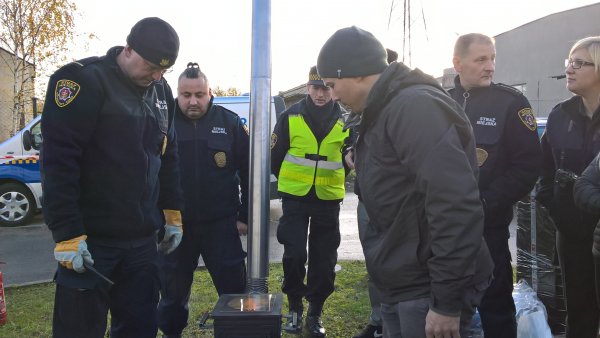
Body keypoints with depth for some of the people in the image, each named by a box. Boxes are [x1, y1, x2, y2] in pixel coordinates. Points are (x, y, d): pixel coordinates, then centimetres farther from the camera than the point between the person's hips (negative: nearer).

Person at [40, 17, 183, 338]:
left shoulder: (161, 91, 10)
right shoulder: (83, 81, -12)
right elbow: (58, 162, -16)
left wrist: (172, 213, 15)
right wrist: (66, 233, -19)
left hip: (142, 239, 6)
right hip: (90, 239, -6)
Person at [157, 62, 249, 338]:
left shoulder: (229, 122, -1)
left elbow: (248, 172, 3)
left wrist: (245, 215, 2)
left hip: (220, 223, 0)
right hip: (174, 224, 1)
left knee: (235, 290, 7)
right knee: (173, 294, 14)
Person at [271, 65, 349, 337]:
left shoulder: (344, 120, -1)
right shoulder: (291, 116, -5)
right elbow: (275, 155, 3)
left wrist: (334, 182, 7)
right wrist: (290, 182, 8)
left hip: (328, 200, 1)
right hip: (295, 198, -1)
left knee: (324, 260, 6)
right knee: (294, 255, -4)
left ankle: (315, 313, 22)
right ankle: (295, 308, 16)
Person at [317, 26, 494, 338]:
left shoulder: (415, 107, -20)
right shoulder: (384, 112, 12)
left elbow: (456, 207, -27)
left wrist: (447, 302, -25)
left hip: (429, 292, -9)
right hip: (401, 288, 9)